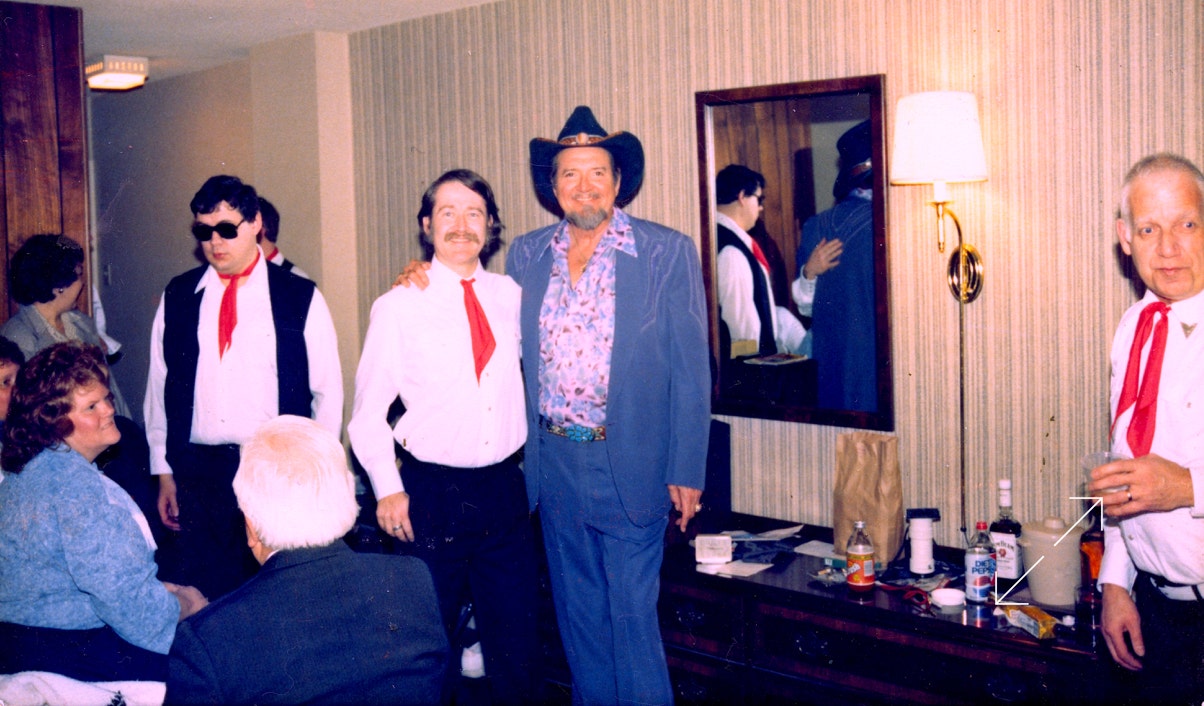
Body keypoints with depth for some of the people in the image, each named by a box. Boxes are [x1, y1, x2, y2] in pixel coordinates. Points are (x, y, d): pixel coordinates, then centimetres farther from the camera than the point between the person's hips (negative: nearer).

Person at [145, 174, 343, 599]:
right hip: (198, 472, 2)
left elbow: (328, 391, 3)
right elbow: (160, 388, 11)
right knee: (206, 597, 4)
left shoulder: (300, 298, 1)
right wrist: (164, 472, 10)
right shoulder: (178, 297, 8)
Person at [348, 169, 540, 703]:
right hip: (433, 493, -3)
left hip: (503, 489, 3)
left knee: (517, 643, 10)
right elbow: (369, 409, -1)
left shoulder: (511, 296, 5)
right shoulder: (398, 307, -3)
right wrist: (388, 490, -8)